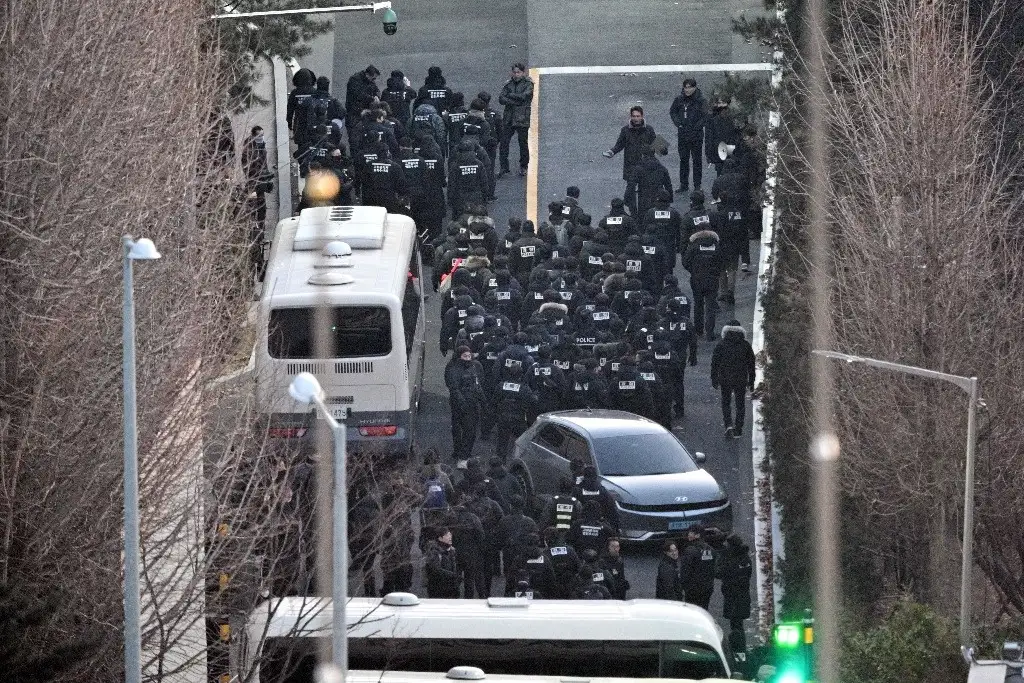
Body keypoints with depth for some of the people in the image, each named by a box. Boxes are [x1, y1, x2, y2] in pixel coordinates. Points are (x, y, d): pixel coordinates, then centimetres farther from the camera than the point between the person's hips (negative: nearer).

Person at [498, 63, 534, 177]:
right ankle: (504, 167, 4)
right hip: (508, 118, 3)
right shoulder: (508, 84, 9)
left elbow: (523, 96, -16)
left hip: (522, 119, -3)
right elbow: (501, 99, 0)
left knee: (523, 143, 4)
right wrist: (514, 101, -15)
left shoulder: (528, 84, -1)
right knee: (504, 142, -2)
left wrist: (509, 95, -5)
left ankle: (523, 167, 18)